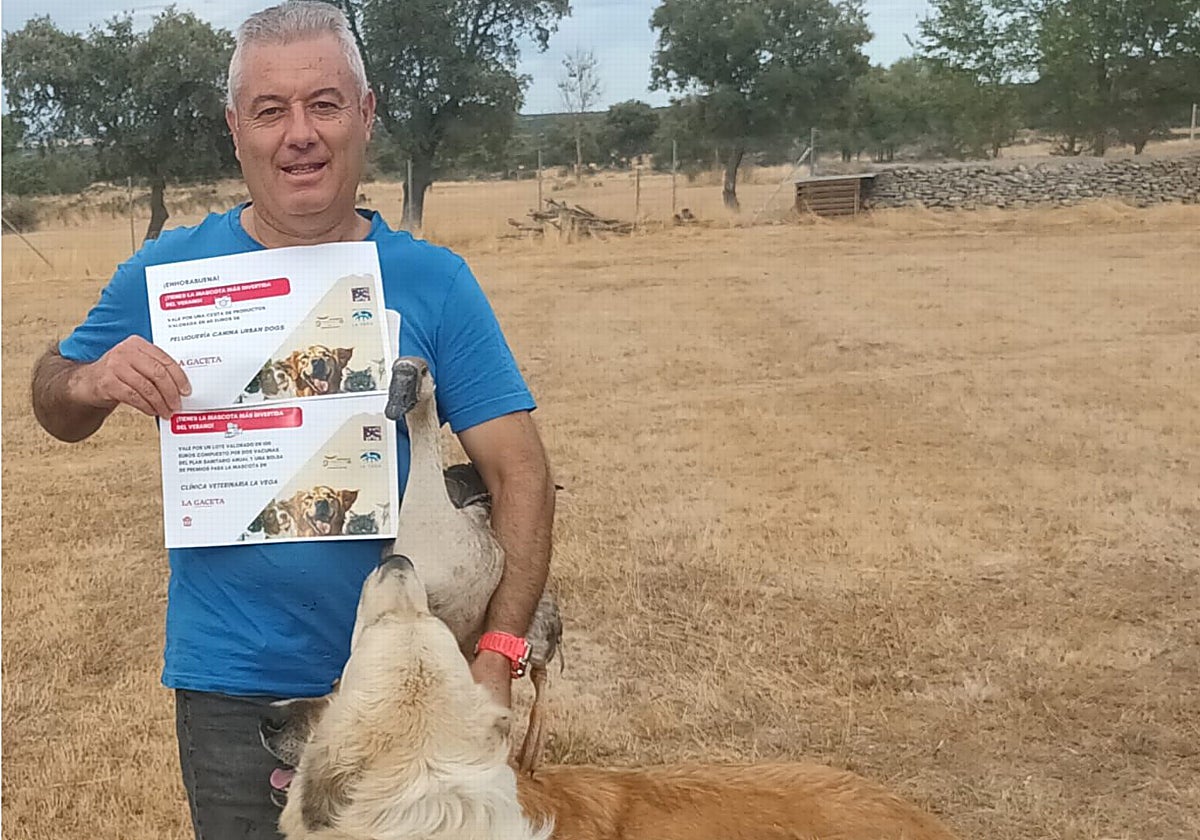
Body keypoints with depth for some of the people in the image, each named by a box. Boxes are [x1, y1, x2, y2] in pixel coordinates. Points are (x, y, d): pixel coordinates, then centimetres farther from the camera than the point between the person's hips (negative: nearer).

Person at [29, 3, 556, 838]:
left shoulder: (435, 282, -4)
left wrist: (498, 655, -19)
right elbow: (58, 411, 9)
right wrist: (92, 382, -15)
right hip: (234, 684, 0)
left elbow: (520, 472, -7)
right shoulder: (170, 269, -2)